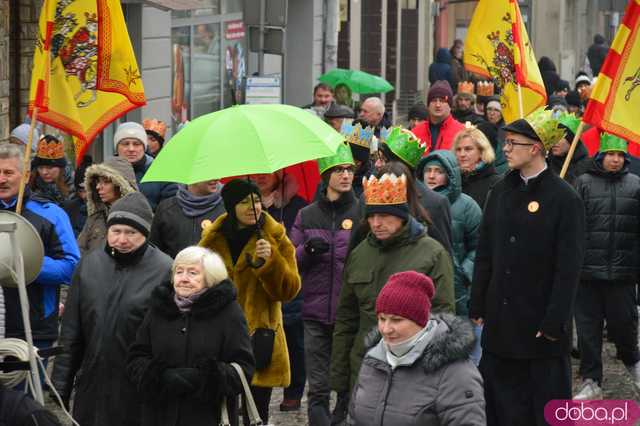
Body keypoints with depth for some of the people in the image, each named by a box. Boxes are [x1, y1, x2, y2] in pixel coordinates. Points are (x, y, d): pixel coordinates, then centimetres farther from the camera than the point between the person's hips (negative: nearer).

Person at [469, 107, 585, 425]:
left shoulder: (564, 198, -10)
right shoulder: (501, 192, 8)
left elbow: (569, 266, -11)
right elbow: (485, 254, 10)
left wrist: (555, 322, -14)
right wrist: (478, 307, 7)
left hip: (541, 322, -5)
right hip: (500, 321, 5)